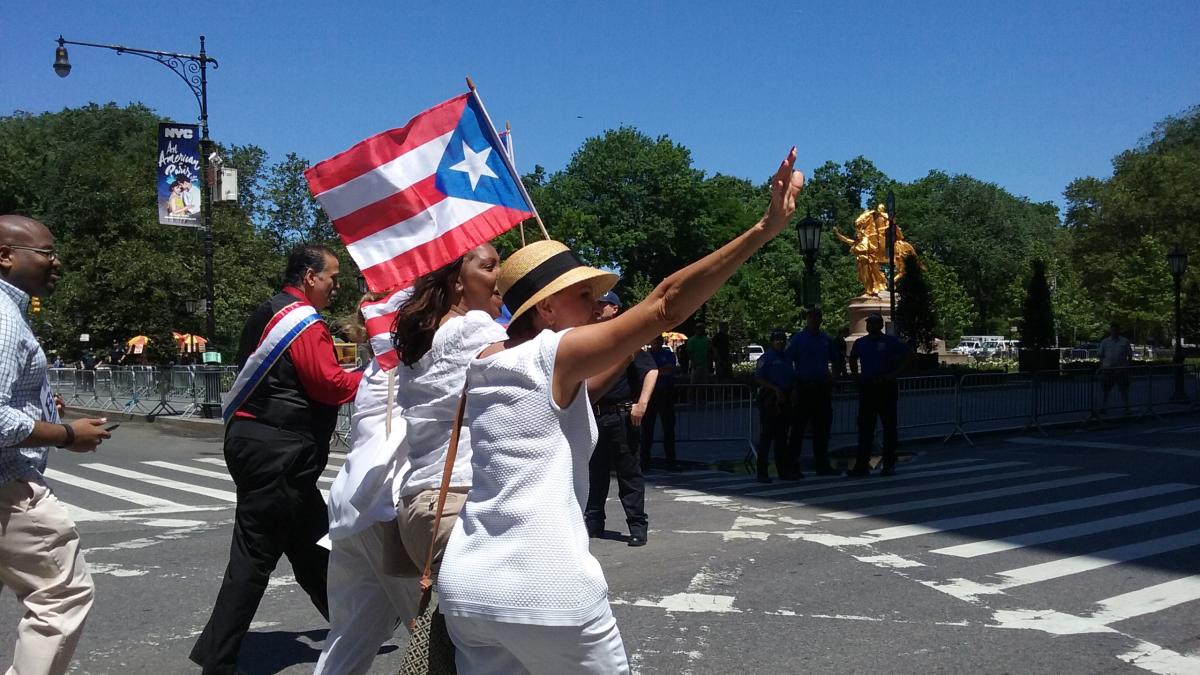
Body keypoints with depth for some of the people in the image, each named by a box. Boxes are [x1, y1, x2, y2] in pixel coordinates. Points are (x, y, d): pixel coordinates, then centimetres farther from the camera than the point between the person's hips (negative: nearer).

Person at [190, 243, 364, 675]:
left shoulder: (267, 313, 17)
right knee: (255, 555, -4)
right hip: (278, 454, -10)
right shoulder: (304, 321, -13)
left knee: (311, 540, 18)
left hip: (256, 441, 10)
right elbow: (330, 384, -18)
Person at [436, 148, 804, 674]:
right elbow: (666, 303, -17)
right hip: (546, 595, -7)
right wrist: (766, 228, -18)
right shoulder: (557, 352, -9)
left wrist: (632, 346, 22)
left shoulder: (486, 363, 11)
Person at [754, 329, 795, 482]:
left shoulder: (786, 358, 17)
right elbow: (759, 379, -14)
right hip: (769, 399, -8)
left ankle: (784, 470, 18)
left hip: (783, 400, 8)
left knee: (782, 436, 12)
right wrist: (775, 389, -22)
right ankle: (762, 472, -1)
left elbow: (791, 378, 25)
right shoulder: (766, 358, -6)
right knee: (767, 435, -5)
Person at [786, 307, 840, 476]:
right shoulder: (797, 339, -2)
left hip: (822, 388, 5)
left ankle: (822, 464, 18)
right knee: (798, 427, -3)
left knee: (822, 427, 9)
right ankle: (792, 465, 2)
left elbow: (835, 361, 23)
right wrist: (793, 388, -11)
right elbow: (788, 364, -6)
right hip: (803, 388, -5)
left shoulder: (827, 339, 12)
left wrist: (831, 378, 9)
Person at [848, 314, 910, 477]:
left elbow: (907, 355, -4)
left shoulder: (891, 341, -2)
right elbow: (852, 359, 27)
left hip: (886, 387, -4)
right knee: (865, 427, 3)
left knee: (889, 426, 2)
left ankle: (889, 465, 8)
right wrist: (855, 374, 13)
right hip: (866, 388, 4)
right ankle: (861, 465, 4)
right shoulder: (860, 343, 11)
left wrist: (894, 374, -11)